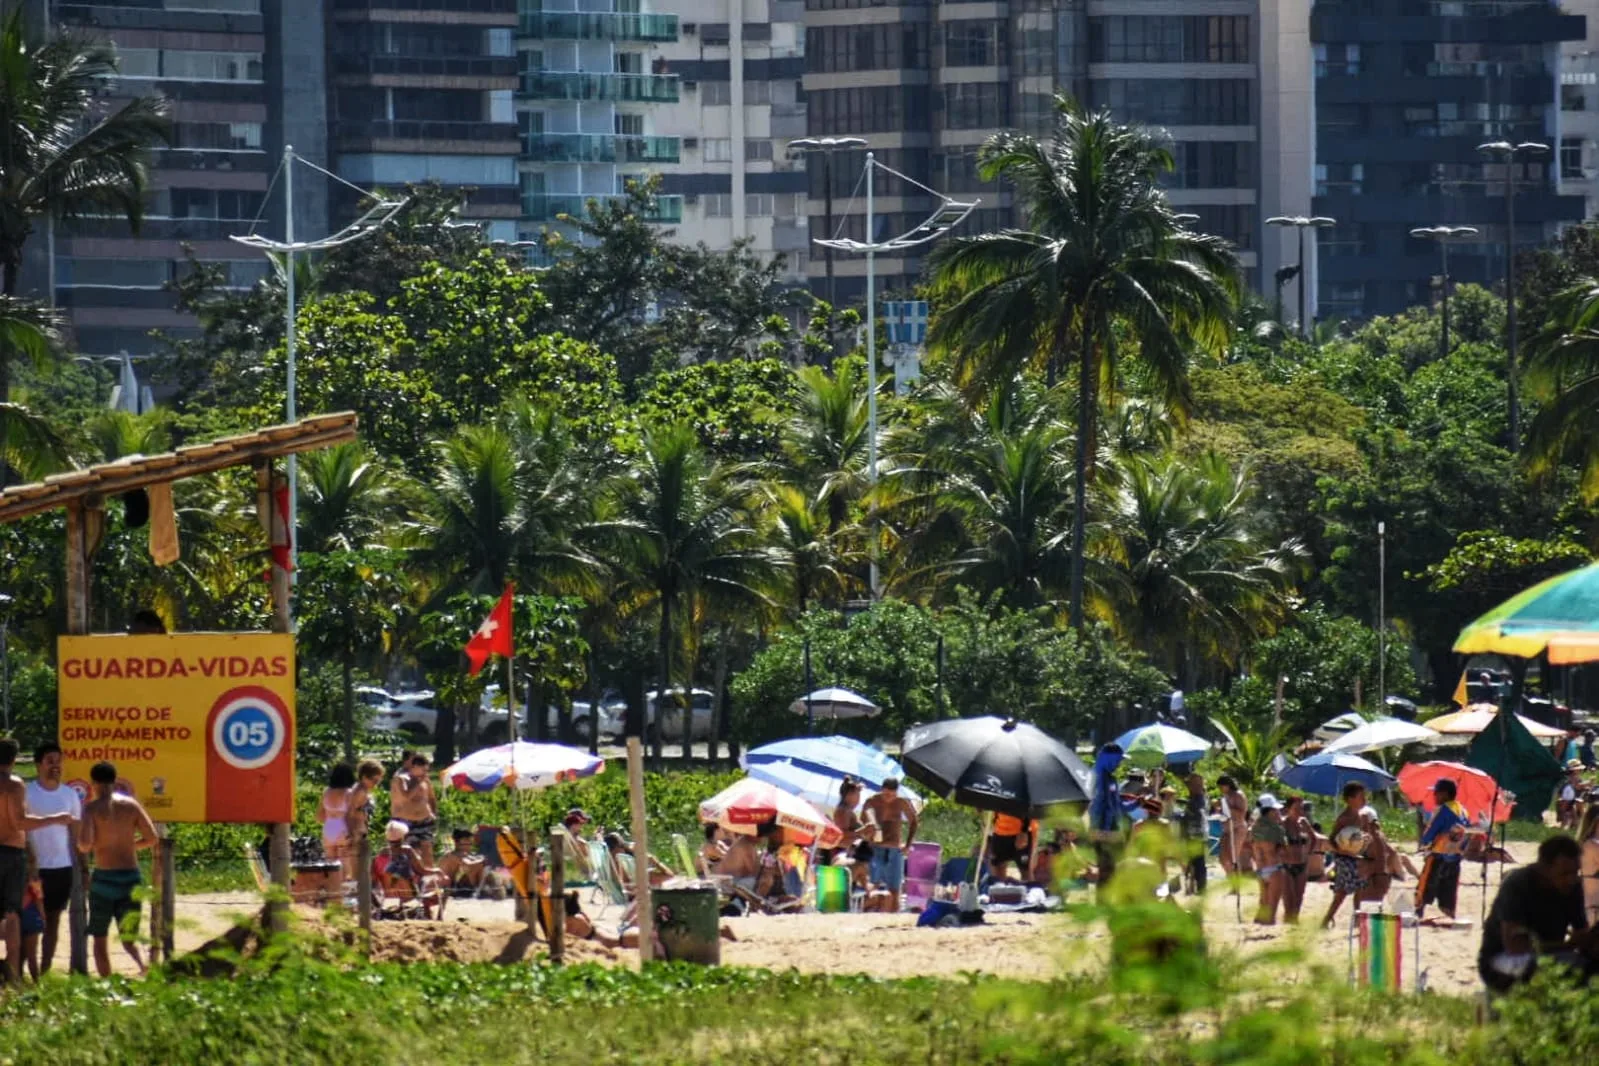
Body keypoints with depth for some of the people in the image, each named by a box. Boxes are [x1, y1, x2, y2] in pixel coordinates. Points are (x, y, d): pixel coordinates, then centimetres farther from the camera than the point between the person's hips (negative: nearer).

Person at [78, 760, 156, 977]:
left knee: (100, 938, 13)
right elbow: (151, 838, 3)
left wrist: (85, 848, 5)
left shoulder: (92, 807, -7)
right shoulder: (131, 804, 3)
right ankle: (143, 966, -23)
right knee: (128, 939, 7)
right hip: (131, 877, 3)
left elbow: (85, 843, -18)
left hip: (104, 877, -3)